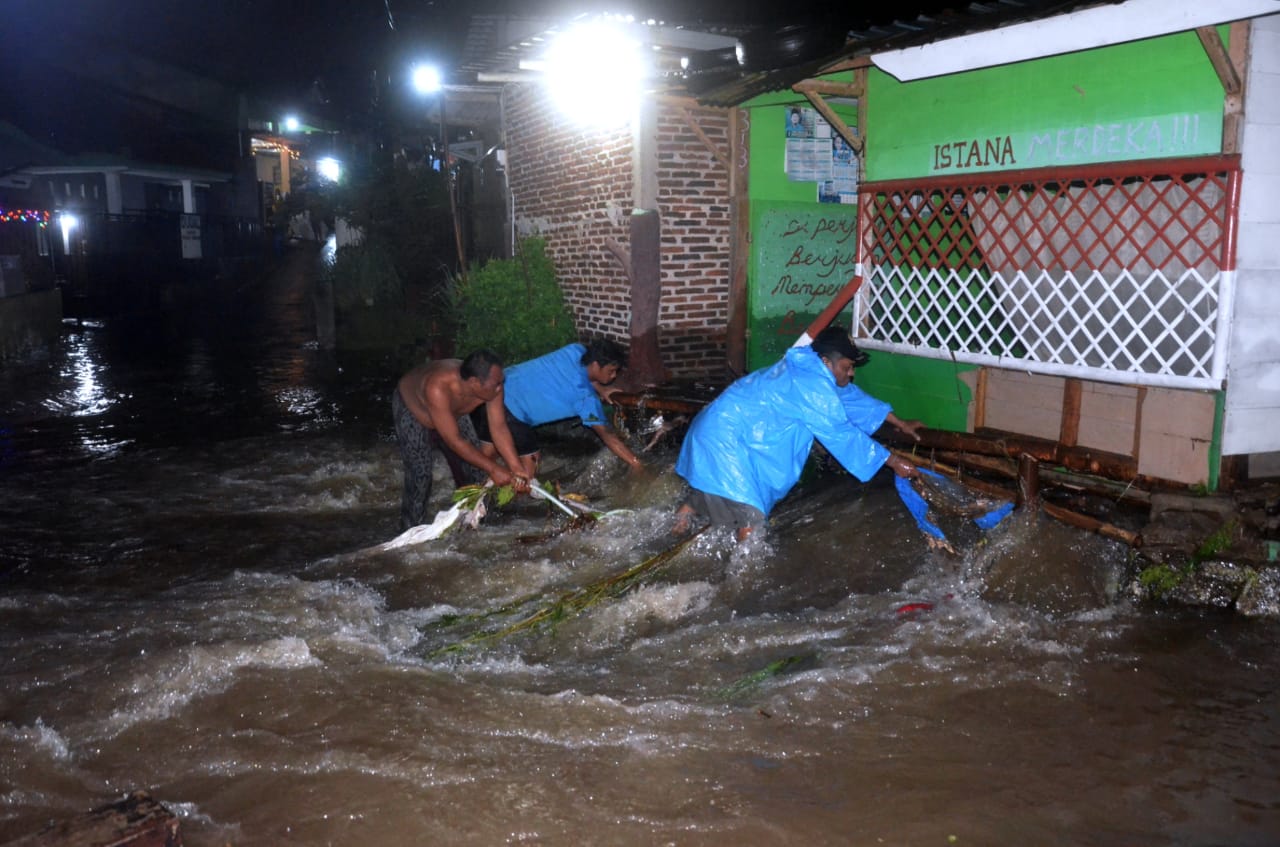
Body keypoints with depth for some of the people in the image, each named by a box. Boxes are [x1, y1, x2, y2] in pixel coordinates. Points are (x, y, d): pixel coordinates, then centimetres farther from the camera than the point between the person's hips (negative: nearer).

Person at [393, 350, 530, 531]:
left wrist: (516, 468, -33)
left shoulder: (490, 385, -31)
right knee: (420, 477, -14)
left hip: (451, 413, 6)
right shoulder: (438, 388, -46)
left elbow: (499, 428, -24)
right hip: (411, 408, -5)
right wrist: (492, 469, -35)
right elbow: (454, 441, -39)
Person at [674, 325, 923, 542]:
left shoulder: (809, 369, 7)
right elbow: (842, 435, -18)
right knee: (752, 519, -10)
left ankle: (688, 509, 40)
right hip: (725, 439, -10)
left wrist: (900, 423, 23)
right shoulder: (812, 384, -22)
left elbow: (852, 396, 18)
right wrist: (893, 461, -10)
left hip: (720, 429, 10)